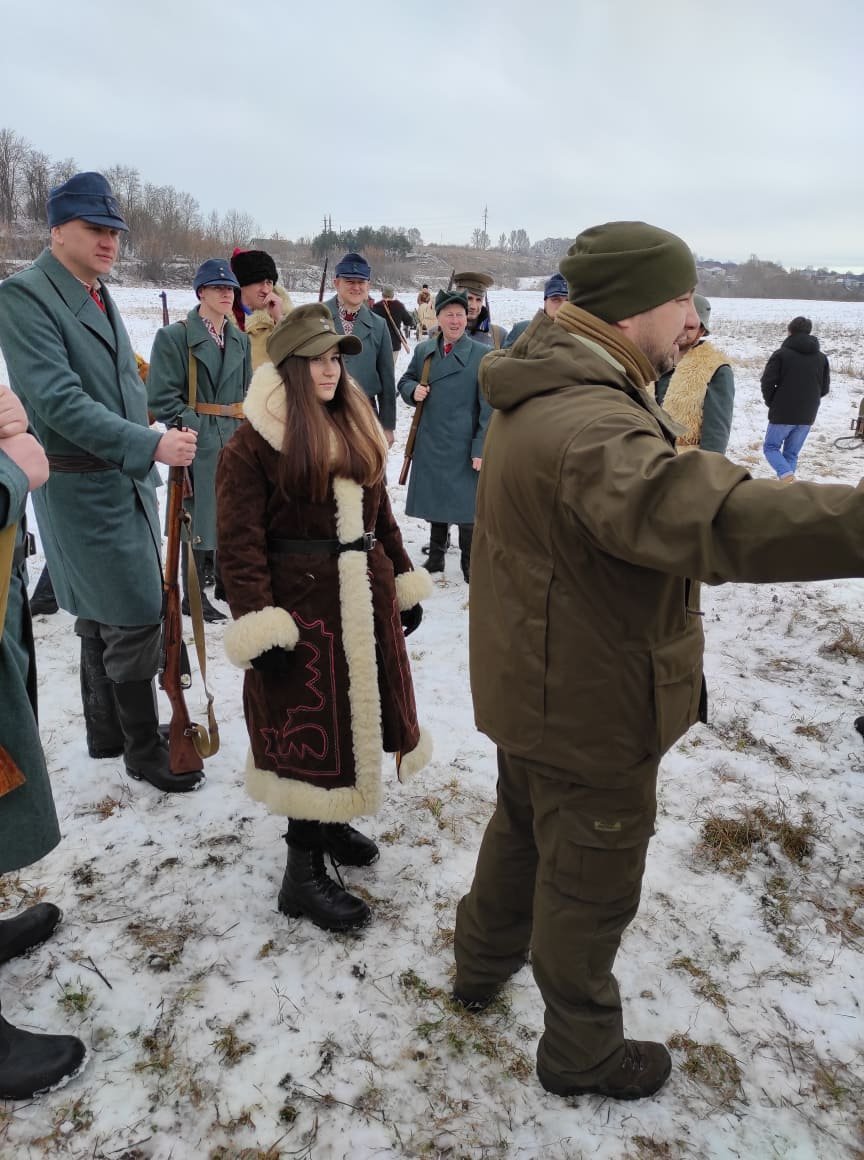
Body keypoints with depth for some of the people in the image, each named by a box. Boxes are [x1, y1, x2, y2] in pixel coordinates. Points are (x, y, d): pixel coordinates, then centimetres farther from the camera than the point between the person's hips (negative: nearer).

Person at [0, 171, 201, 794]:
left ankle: (107, 731, 33)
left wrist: (146, 459, 14)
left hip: (128, 480, 9)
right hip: (83, 488, -8)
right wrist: (153, 444, -27)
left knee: (104, 617, 17)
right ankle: (144, 750, 12)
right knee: (135, 618, -5)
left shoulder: (100, 296, 13)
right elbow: (60, 400, -23)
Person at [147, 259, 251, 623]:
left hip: (234, 440, 6)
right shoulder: (175, 336, -6)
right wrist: (195, 429, -17)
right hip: (198, 443, -6)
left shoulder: (240, 339, 13)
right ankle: (193, 596, 12)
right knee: (198, 517, 0)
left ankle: (226, 580, 29)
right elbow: (162, 396, -10)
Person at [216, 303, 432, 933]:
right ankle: (303, 872, 16)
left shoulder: (355, 427, 12)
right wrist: (258, 624, -20)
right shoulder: (253, 443, -11)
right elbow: (241, 543, -15)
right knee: (313, 730, 0)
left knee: (355, 716, 17)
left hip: (365, 596, 7)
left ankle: (331, 822, 40)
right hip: (303, 600, -7)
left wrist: (404, 584, 15)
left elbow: (380, 513, 17)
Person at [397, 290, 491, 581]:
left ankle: (470, 563, 19)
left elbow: (489, 407, -8)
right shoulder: (422, 350, 6)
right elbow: (405, 382, 17)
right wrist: (413, 390, -7)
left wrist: (482, 448, -13)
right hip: (430, 442, 4)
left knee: (466, 503, 3)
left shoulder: (481, 355, -6)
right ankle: (436, 555, 33)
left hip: (464, 445, -4)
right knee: (435, 500, 16)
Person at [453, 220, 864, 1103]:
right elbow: (690, 510, -52)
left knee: (520, 829, 30)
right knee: (590, 886, 13)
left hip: (531, 684, 10)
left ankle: (482, 964, 54)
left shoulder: (545, 392, 4)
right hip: (591, 708, -10)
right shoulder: (588, 422, -32)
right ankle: (582, 1054, 39)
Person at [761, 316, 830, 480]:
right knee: (792, 453, 15)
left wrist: (771, 403, 3)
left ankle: (787, 476, -16)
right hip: (807, 416, 4)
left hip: (782, 414, -4)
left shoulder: (781, 354, -8)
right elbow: (824, 388, 11)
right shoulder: (821, 358, 8)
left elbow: (767, 381, -13)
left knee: (770, 447, 8)